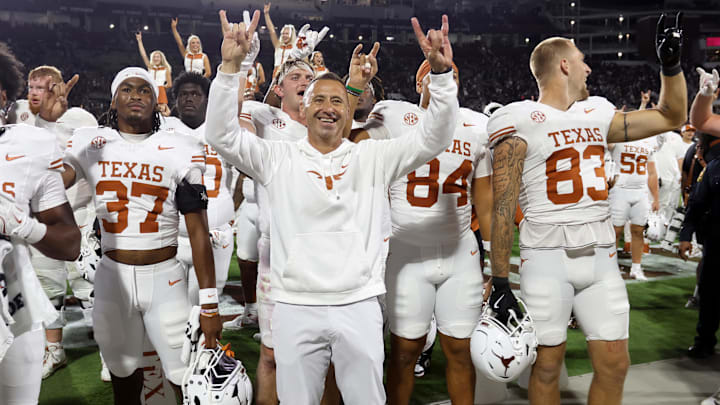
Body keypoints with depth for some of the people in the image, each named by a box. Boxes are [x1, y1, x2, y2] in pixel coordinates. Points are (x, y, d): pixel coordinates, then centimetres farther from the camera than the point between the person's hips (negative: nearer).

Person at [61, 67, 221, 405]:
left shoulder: (179, 151, -5)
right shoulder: (90, 144, 2)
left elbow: (198, 230, -6)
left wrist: (209, 304, -9)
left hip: (165, 277, -2)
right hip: (112, 276, 2)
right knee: (122, 372, 18)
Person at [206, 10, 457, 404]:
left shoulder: (373, 157, 5)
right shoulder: (278, 158, 4)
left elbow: (434, 138, -1)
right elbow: (222, 135, -5)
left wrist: (441, 73, -15)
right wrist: (231, 67, -16)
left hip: (359, 306, 1)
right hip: (294, 308, 0)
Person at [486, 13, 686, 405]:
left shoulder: (597, 114, 12)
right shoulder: (519, 121, -7)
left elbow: (671, 117, 24)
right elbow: (503, 206, -11)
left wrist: (671, 63, 11)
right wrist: (499, 281, -14)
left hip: (601, 256, 6)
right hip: (547, 258, -5)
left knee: (614, 364, 8)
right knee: (547, 365, 4)